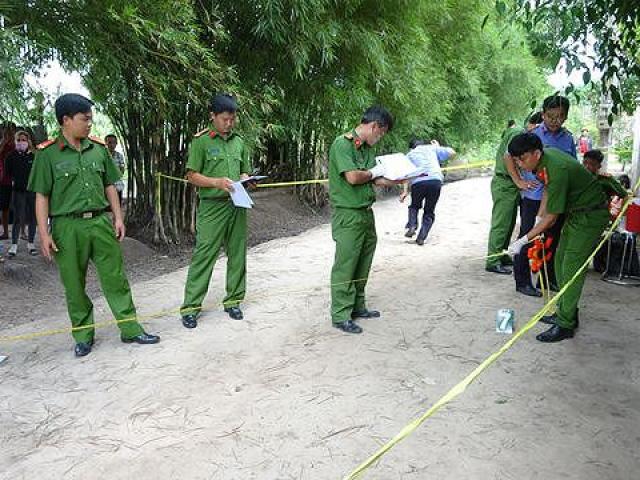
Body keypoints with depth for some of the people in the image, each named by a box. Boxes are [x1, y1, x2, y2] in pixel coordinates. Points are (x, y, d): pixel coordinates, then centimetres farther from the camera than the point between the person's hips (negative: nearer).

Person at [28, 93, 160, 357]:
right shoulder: (47, 153, -3)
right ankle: (83, 336, 22)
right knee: (74, 285, 7)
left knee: (115, 278, 5)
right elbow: (42, 195, -3)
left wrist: (118, 217, 7)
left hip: (100, 222, 3)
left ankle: (131, 329, 14)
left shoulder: (98, 148, 7)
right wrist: (44, 233, -8)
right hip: (67, 227, -3)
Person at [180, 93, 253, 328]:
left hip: (237, 205, 5)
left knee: (237, 254, 9)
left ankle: (233, 300, 21)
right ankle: (190, 306, 3)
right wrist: (216, 182, -20)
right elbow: (192, 176, -5)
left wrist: (246, 181, -1)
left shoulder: (238, 142, 14)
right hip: (212, 206, -5)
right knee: (203, 255, -5)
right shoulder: (201, 141, -2)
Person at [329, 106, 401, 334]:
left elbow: (378, 180, 14)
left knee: (362, 265, 16)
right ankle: (340, 316, 6)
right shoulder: (342, 144, -13)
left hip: (366, 213, 9)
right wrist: (373, 172, -5)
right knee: (345, 266, -3)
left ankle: (357, 307, 29)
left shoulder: (367, 148, 14)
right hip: (347, 215, -9)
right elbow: (353, 177, -23)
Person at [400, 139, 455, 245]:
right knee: (429, 211, 14)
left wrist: (405, 191, 2)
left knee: (414, 206, 26)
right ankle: (421, 237, 4)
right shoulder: (432, 148, 23)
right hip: (435, 180, 0)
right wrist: (438, 147, 37)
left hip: (418, 182, 0)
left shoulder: (409, 154, 22)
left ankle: (411, 226, 5)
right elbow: (452, 152, 22)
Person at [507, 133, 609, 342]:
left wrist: (523, 241, -20)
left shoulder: (557, 171, -32)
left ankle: (565, 325, -3)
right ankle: (566, 312, 23)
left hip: (591, 215, -10)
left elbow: (551, 217, -25)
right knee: (560, 261, 13)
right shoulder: (544, 155, -5)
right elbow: (548, 187, 14)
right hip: (575, 212, 10)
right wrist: (540, 217, 11)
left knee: (572, 268, -10)